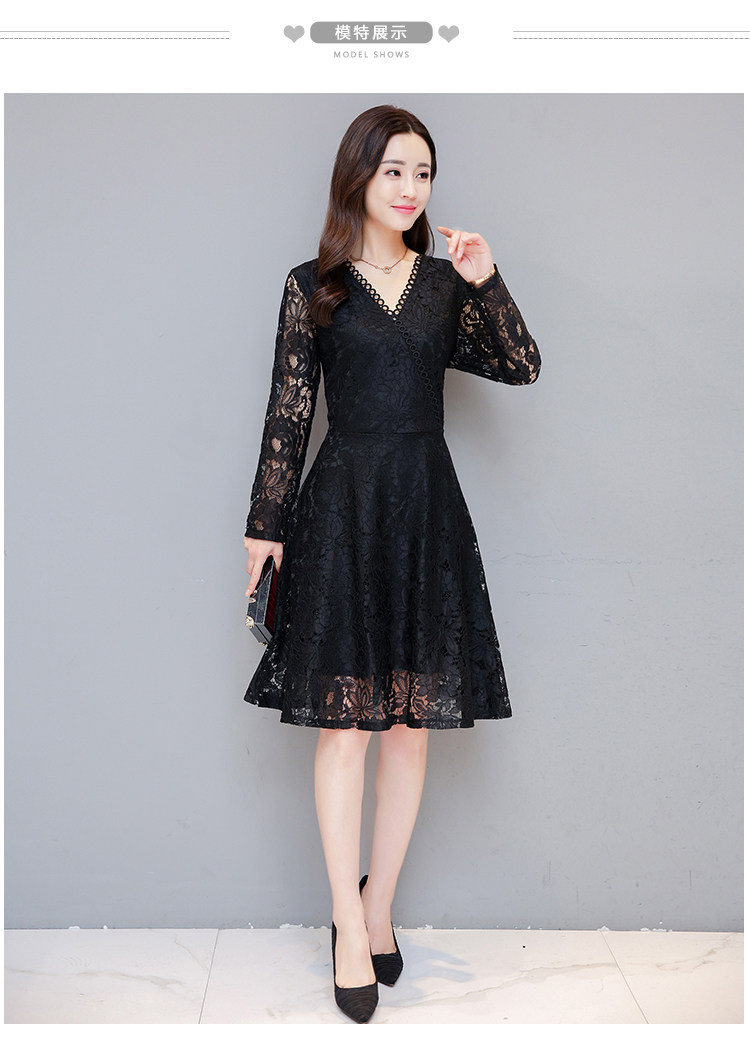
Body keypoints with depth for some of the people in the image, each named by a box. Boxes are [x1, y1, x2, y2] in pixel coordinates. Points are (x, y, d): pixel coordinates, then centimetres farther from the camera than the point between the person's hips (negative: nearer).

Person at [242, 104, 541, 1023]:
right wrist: (264, 525, 0)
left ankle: (377, 904, 22)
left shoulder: (447, 283, 11)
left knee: (412, 721, 6)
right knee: (344, 721, -2)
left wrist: (485, 282, -8)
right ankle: (351, 927, 11)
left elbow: (522, 368, 2)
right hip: (342, 508, -2)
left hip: (427, 509, 3)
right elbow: (287, 413, 2)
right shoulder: (313, 286, 4)